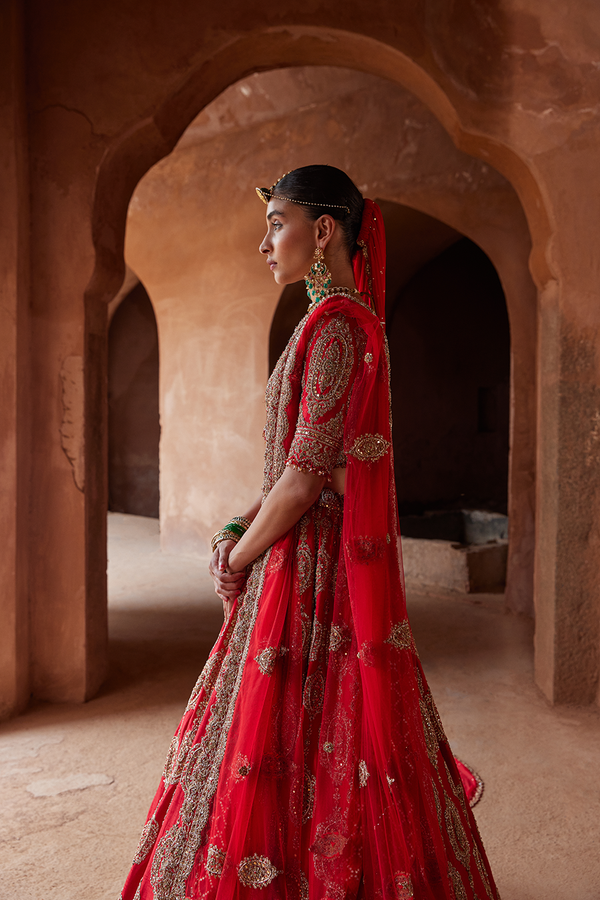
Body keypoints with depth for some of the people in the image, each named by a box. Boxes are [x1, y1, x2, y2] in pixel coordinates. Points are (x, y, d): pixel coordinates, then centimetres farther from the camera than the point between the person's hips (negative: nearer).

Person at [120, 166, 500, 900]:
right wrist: (241, 528, 7)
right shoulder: (352, 320, 14)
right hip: (316, 558, 10)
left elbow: (303, 481, -21)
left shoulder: (334, 324, -17)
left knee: (290, 747, 5)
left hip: (312, 570, -10)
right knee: (327, 741, 22)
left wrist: (236, 562, -7)